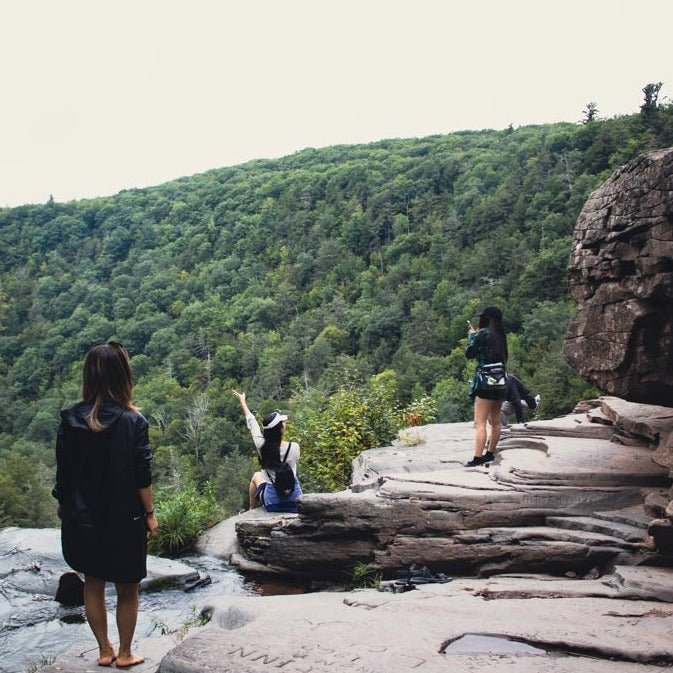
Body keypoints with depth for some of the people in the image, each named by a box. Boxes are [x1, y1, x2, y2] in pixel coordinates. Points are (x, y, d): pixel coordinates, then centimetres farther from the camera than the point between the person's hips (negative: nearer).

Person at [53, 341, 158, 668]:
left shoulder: (70, 418, -7)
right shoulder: (133, 421, -15)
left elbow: (63, 472, -1)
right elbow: (142, 476, -13)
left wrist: (63, 506, 14)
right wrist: (150, 514, -1)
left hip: (82, 518, 3)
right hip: (124, 519, -3)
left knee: (93, 584, 19)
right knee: (127, 590, 14)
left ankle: (104, 651, 29)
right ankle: (124, 654, 25)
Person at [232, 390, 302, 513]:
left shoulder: (261, 446, -15)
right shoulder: (294, 448, -17)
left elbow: (251, 422, 1)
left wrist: (242, 401, 18)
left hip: (273, 503, 1)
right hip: (295, 502, 0)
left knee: (256, 476, 31)